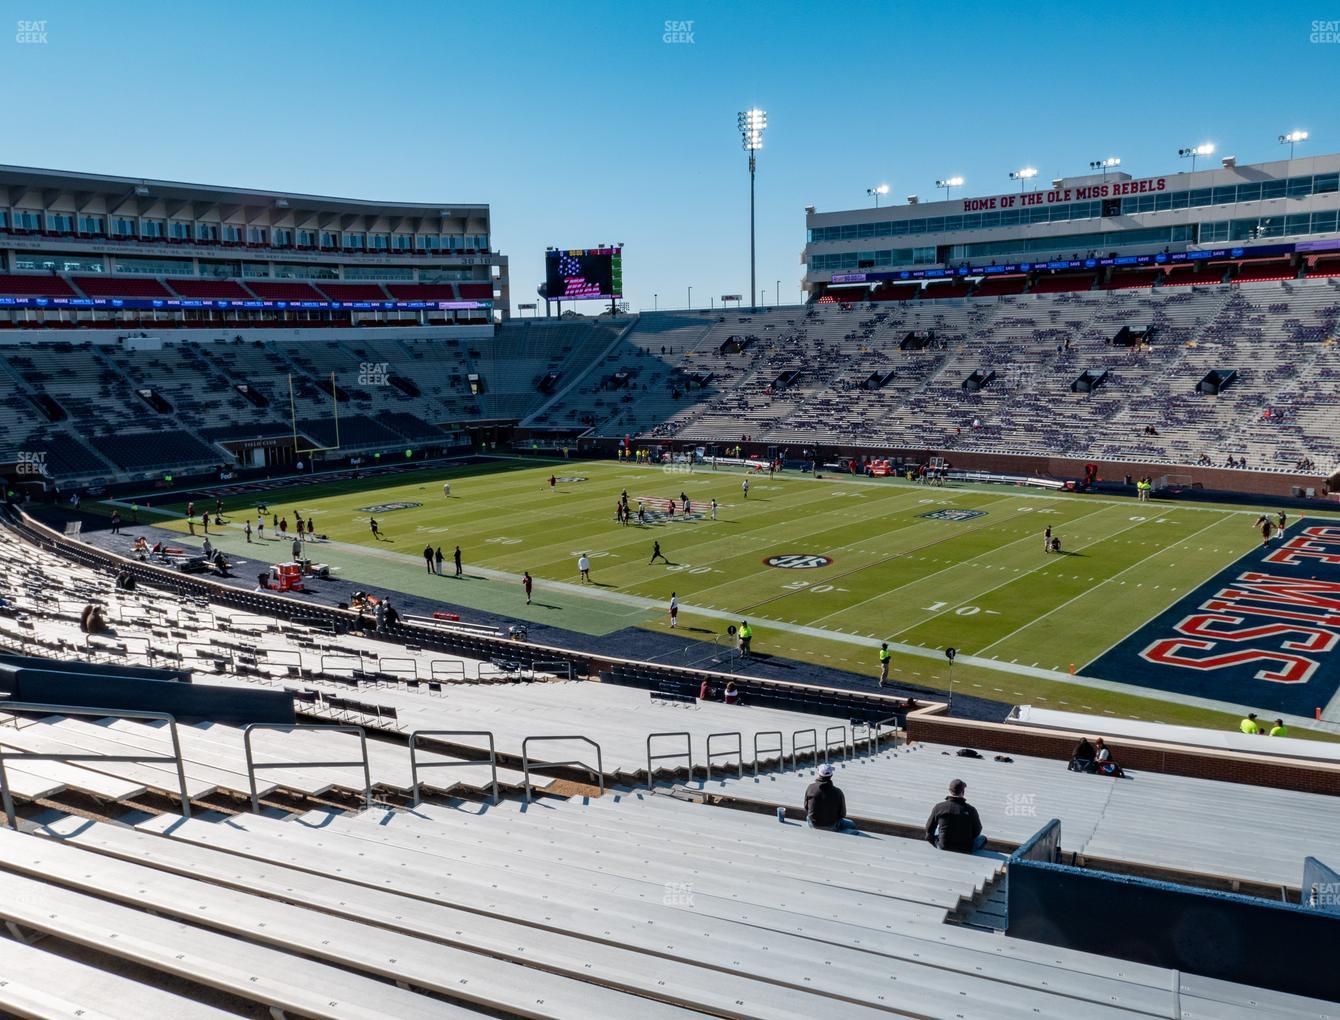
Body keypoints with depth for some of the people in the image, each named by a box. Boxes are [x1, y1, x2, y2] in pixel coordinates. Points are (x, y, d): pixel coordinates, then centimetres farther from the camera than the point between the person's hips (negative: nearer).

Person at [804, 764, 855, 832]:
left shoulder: (810, 788, -16)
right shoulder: (837, 792, -21)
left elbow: (806, 808, -3)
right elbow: (842, 814, -8)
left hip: (813, 825, 2)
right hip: (831, 827, -2)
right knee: (851, 825, 25)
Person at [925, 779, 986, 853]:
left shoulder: (939, 807, -10)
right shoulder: (971, 810, -12)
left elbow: (929, 829, 1)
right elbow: (977, 832, 2)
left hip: (943, 848, 1)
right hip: (965, 850, -1)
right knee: (982, 838, 27)